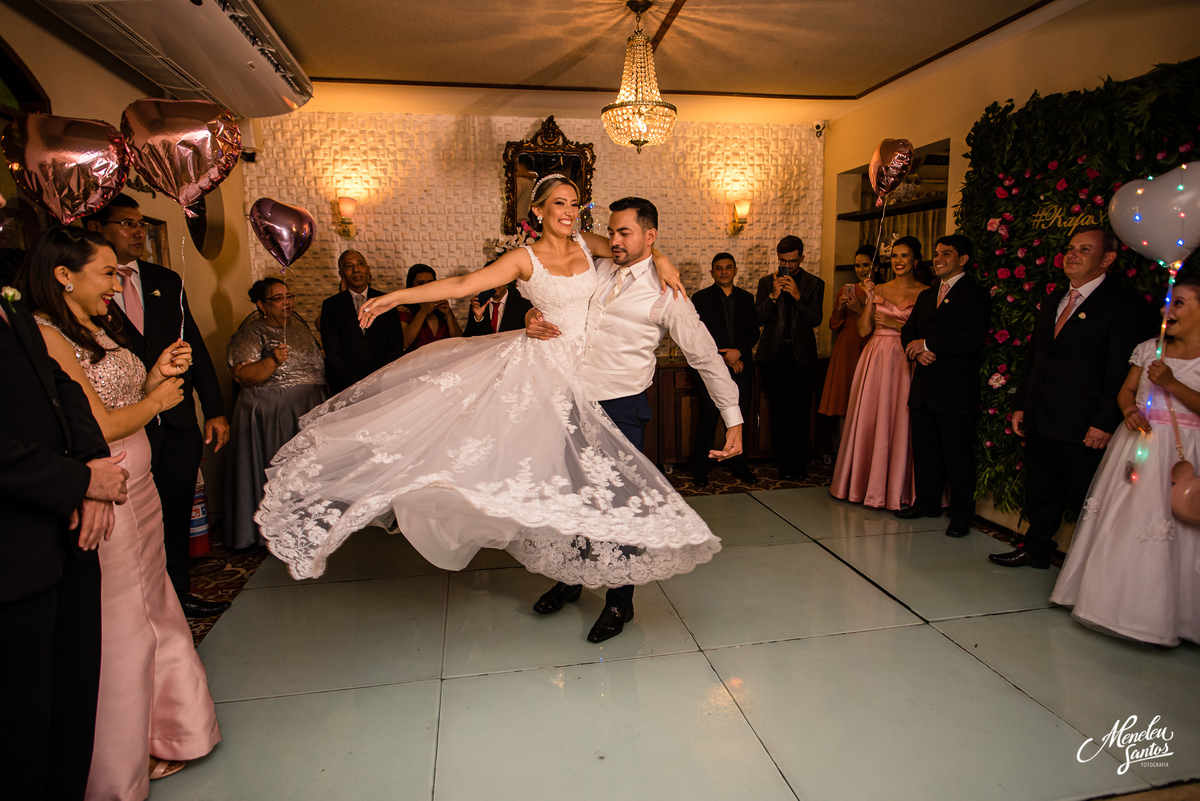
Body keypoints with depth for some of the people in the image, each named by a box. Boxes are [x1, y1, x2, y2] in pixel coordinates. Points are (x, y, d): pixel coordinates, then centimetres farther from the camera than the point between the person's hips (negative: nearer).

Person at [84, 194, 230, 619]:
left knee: (177, 514, 15)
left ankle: (179, 594, 32)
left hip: (179, 423, 4)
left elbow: (195, 346, 10)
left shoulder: (167, 281, 11)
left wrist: (215, 410, 5)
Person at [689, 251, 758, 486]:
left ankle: (739, 467, 17)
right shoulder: (701, 298, 4)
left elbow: (753, 332, 9)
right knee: (708, 419, -4)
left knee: (739, 418, 4)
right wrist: (725, 358, -8)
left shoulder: (746, 298, 16)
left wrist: (738, 352, -9)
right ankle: (700, 470, 7)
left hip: (741, 367, 3)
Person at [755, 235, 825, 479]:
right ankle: (783, 463, 13)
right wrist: (773, 296, -15)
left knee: (801, 411, 2)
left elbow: (816, 319, -5)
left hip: (802, 353, 0)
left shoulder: (814, 283, 6)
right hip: (775, 353, 0)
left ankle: (799, 463, 13)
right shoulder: (766, 282, 7)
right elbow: (759, 319, -2)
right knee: (779, 410, 4)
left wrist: (798, 295, -16)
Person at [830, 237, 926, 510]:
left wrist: (894, 324, -12)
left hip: (906, 362, -3)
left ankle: (898, 489, 9)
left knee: (900, 421, -3)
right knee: (870, 420, 5)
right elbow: (864, 330, 4)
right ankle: (870, 484, 18)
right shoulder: (878, 290, 11)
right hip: (876, 359, 4)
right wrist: (870, 301, -5)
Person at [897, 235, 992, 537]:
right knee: (924, 450, 13)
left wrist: (928, 344, -14)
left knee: (958, 454, -1)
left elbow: (974, 338, -18)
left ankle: (961, 516, 9)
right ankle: (927, 502, 27)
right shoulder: (927, 296, 20)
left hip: (956, 389, -7)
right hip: (924, 387, 7)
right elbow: (908, 332, 16)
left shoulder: (975, 294, -5)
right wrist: (918, 350, -6)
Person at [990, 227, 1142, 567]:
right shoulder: (1053, 301, 15)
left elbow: (1120, 372, -13)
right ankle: (1036, 548, 31)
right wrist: (1021, 405, 11)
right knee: (1040, 490, 16)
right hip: (1039, 418, 6)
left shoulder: (1122, 304, -7)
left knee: (1086, 500, 4)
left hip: (1083, 424, -6)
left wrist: (1104, 423, -17)